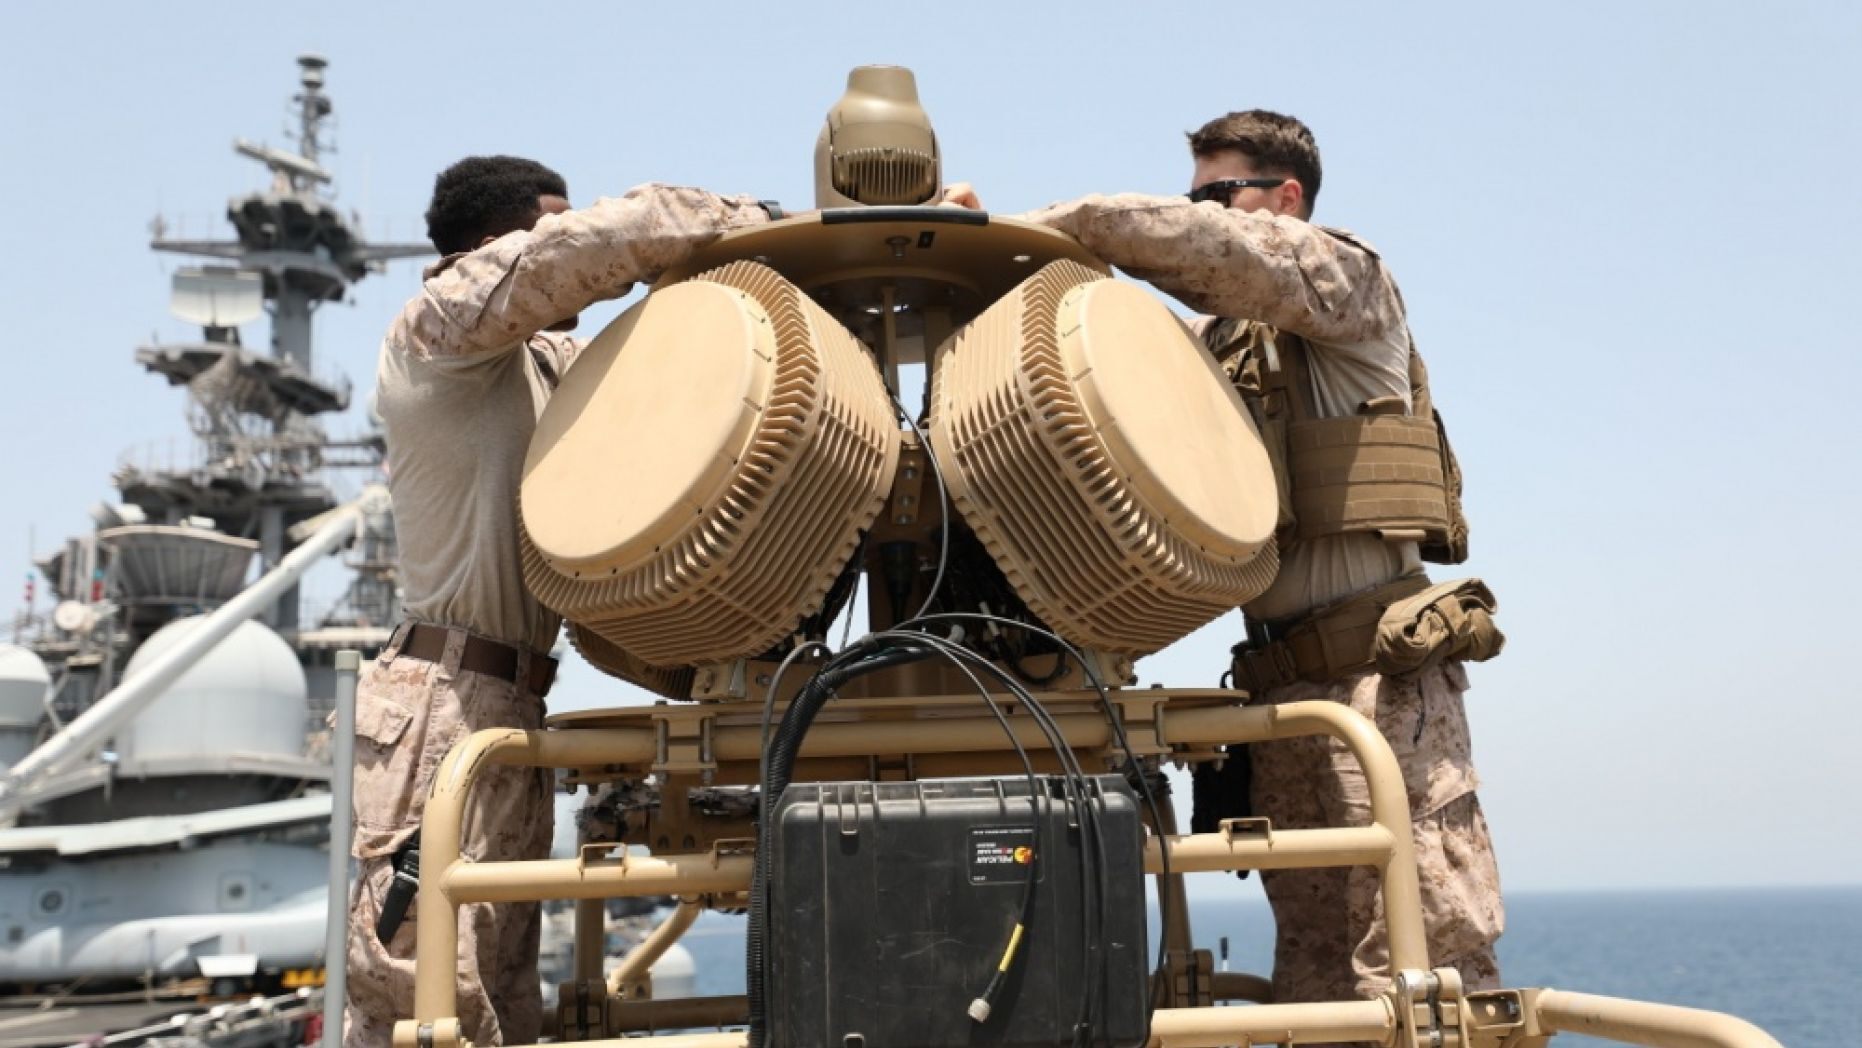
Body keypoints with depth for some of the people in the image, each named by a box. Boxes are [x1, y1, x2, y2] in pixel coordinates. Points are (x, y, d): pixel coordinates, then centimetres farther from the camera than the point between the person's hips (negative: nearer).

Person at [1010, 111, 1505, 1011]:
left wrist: (1064, 221, -10)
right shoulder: (1220, 339, 22)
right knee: (1314, 964, 9)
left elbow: (1222, 251, -16)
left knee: (1419, 952, -8)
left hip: (1381, 672, -7)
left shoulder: (1350, 279, 1)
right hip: (1281, 683, 7)